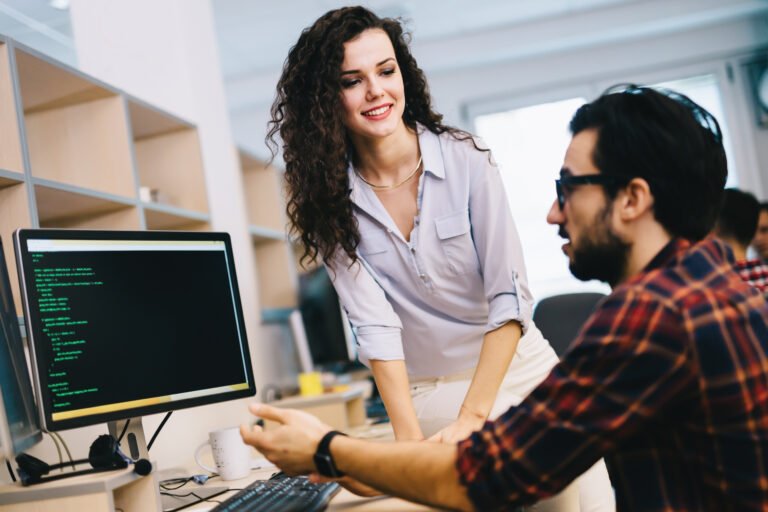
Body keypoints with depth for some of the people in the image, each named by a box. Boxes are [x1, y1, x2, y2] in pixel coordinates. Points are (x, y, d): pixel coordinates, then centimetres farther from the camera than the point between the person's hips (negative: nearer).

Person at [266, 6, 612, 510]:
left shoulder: (466, 158, -11)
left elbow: (510, 297, -15)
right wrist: (410, 443, -23)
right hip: (426, 398, 0)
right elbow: (375, 325, -14)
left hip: (518, 370, 0)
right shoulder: (328, 201, -7)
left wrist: (472, 417, -22)